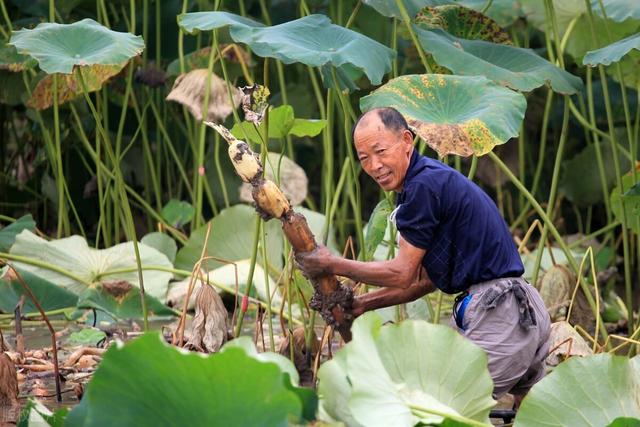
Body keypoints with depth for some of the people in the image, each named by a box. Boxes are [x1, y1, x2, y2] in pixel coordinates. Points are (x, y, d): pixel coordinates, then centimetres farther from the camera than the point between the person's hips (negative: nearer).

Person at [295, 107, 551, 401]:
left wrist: (333, 265, 1)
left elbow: (402, 274, -8)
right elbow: (425, 279, 22)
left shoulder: (425, 185, -15)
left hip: (497, 317, -11)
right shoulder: (434, 178, 18)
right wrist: (362, 304, 18)